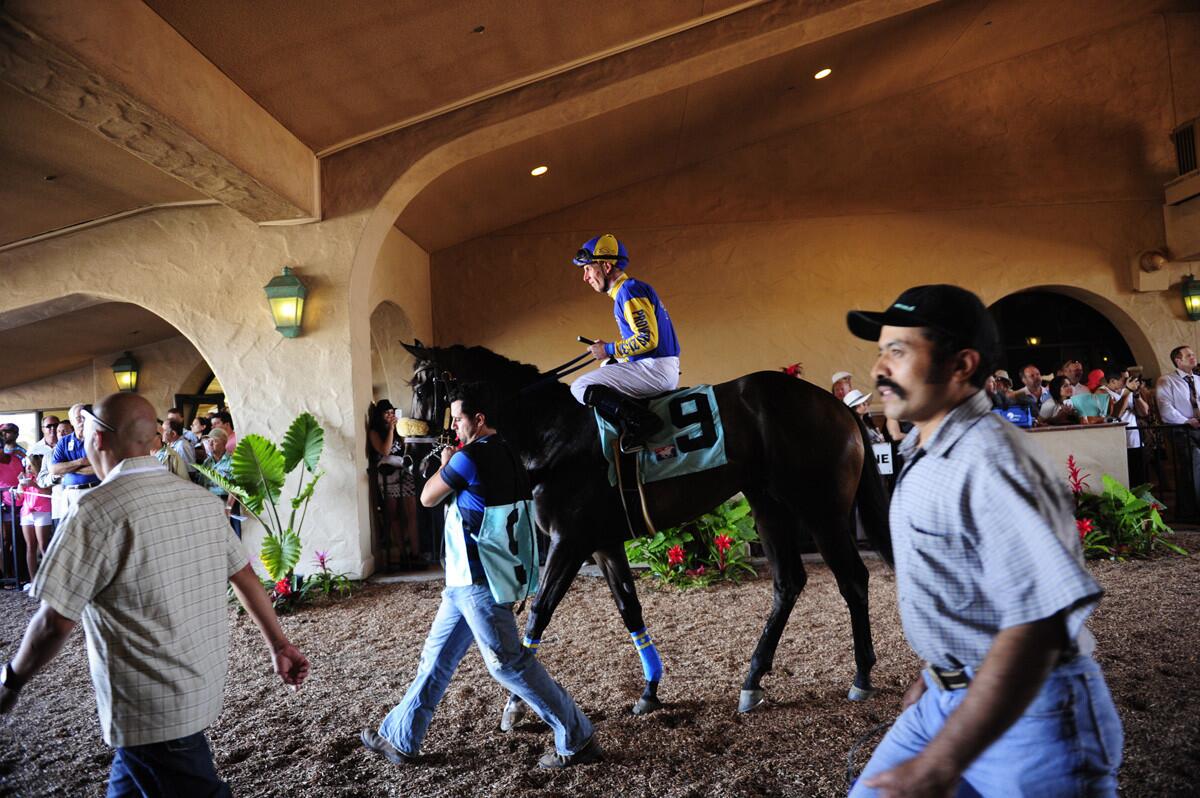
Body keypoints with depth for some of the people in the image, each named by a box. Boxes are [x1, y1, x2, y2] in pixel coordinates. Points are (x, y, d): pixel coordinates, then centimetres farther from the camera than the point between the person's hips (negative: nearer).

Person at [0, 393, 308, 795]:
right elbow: (245, 576, 6)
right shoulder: (201, 499, 1)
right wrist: (279, 645, 13)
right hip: (202, 685, 7)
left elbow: (55, 621, -18)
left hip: (153, 707, -6)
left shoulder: (99, 509, -19)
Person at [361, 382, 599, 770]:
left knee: (509, 663, -2)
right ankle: (400, 740, 30)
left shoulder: (471, 457, -19)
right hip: (467, 579, 10)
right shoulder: (506, 454, 9)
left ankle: (578, 741, 8)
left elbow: (427, 498, -6)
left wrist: (444, 464, 12)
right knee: (436, 658, 17)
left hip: (475, 581, -10)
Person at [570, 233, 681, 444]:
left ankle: (640, 422, -26)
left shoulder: (629, 291, -11)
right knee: (606, 369, 32)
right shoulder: (627, 291, 20)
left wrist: (609, 350, -10)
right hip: (660, 371, 10)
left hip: (656, 369, -10)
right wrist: (608, 349, 15)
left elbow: (647, 339, -21)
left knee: (580, 387, -13)